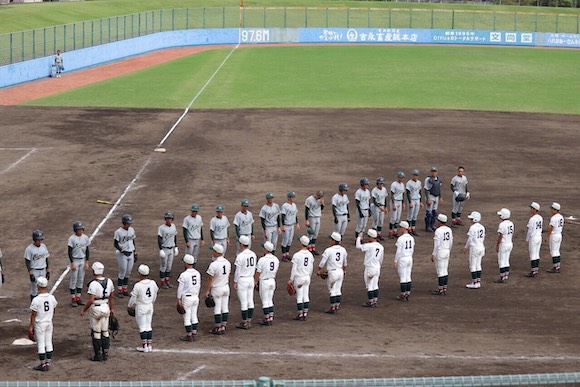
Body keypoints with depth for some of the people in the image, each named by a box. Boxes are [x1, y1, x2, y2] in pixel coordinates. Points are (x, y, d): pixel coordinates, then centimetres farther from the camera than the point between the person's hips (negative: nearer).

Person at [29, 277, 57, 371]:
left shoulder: (36, 300, -20)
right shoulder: (52, 298, -5)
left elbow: (33, 315, -15)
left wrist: (31, 327, -7)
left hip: (39, 324, -5)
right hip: (49, 323, 5)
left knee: (41, 345, 4)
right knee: (49, 343, 13)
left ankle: (43, 365, 10)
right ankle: (48, 363, 18)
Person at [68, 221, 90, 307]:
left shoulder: (85, 238, 1)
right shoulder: (72, 238, -13)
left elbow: (87, 250, 8)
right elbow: (70, 251, -12)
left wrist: (87, 262, 3)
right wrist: (72, 263, -16)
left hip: (82, 260, 5)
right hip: (75, 260, -5)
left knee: (81, 280, 9)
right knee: (73, 280, 0)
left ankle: (78, 298, 16)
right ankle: (73, 299, 6)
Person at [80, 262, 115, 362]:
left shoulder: (93, 284, -22)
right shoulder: (109, 281, -1)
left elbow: (91, 300, -23)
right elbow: (112, 297, 9)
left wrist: (84, 310, -10)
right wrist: (112, 308, 22)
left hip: (96, 309, -6)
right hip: (106, 307, 6)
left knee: (96, 333, 5)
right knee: (105, 332, 15)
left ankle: (98, 355, 10)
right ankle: (105, 354, 20)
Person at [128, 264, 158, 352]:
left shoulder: (138, 285, -21)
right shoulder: (153, 283, -6)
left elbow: (133, 299, -12)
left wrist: (129, 305, 7)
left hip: (141, 307, -5)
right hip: (150, 306, 5)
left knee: (142, 326, 4)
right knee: (148, 326, 14)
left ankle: (144, 346, 7)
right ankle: (149, 345, 16)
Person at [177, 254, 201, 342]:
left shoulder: (184, 275, -18)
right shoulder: (197, 273, 2)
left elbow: (180, 288, -15)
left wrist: (179, 299, -9)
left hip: (186, 298, -6)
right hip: (195, 297, 6)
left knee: (187, 317, 3)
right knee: (194, 316, 14)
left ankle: (189, 336, 7)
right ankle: (194, 335, 18)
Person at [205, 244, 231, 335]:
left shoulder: (214, 265, -22)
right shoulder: (227, 262, -1)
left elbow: (210, 279, -16)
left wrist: (207, 291, -8)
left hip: (217, 289, -6)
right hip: (226, 288, 6)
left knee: (217, 309, 2)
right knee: (225, 308, 11)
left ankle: (218, 328, 6)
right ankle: (224, 327, 17)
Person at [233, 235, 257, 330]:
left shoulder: (240, 256, -18)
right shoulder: (253, 254, 2)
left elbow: (237, 271, -15)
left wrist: (235, 282, -6)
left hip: (242, 280, -7)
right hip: (251, 279, 7)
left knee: (243, 302, 0)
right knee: (250, 301, 11)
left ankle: (244, 323, 5)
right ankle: (249, 321, 17)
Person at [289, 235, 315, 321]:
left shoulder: (297, 255, -16)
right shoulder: (310, 255, 2)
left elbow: (294, 268, -14)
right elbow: (311, 268, 11)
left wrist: (291, 279, -7)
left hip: (299, 278, -5)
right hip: (307, 277, 5)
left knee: (299, 297, 1)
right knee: (306, 296, 10)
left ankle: (300, 315, 3)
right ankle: (305, 314, 13)